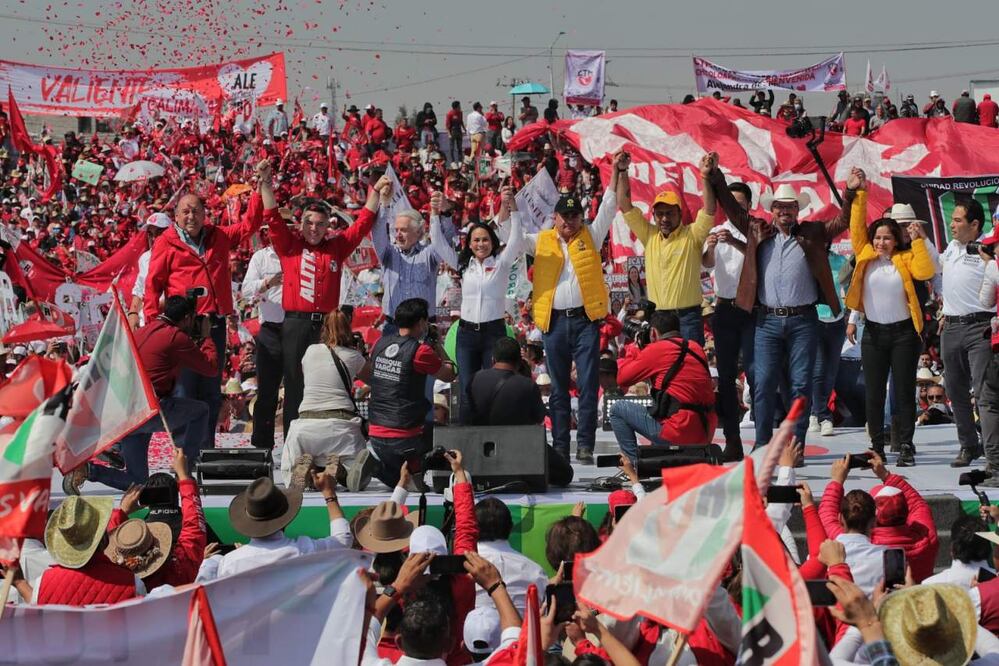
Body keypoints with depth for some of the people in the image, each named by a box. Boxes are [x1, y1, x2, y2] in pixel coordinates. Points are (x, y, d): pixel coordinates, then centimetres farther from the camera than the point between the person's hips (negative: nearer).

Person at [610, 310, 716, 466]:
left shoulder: (656, 349, -5)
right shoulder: (696, 348, 13)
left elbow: (622, 378, 2)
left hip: (679, 433, -7)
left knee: (617, 409, 8)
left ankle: (636, 464, 3)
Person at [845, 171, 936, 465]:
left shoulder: (905, 258, -1)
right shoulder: (866, 256, 5)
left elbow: (925, 272, -16)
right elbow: (857, 226, 1)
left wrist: (918, 241, -16)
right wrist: (860, 192, -4)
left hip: (903, 332, -2)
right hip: (874, 332, 2)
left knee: (904, 391, 1)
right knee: (874, 393, 4)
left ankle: (906, 447, 4)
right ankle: (876, 447, 10)